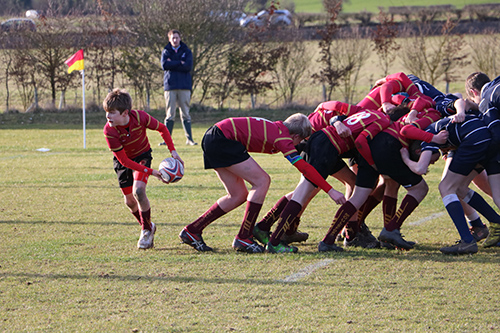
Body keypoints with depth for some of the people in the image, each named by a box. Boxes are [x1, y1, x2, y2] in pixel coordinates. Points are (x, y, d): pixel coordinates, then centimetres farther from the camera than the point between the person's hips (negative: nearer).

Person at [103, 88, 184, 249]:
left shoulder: (140, 117, -30)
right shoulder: (109, 131, -32)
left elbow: (162, 128, -8)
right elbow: (124, 160, -27)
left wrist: (173, 151, -16)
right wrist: (151, 172, -31)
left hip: (142, 156, -1)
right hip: (123, 162, 1)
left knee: (138, 191, -23)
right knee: (130, 201, 4)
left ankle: (147, 229, -4)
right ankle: (147, 227, 33)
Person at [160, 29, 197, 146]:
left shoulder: (187, 51, 10)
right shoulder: (166, 52, 11)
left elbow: (188, 66, -6)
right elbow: (164, 65, -8)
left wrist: (172, 64, -6)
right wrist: (180, 63, -7)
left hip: (184, 86, 0)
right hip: (170, 86, 0)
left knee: (185, 113, -1)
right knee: (170, 114, -2)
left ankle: (189, 139, 0)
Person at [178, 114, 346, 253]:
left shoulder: (276, 128, 14)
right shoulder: (282, 137, -12)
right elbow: (303, 167, -20)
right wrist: (330, 191, -20)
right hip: (222, 140, -10)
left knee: (238, 196, 13)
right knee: (262, 181, -8)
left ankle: (192, 230, 17)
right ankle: (243, 238, -6)